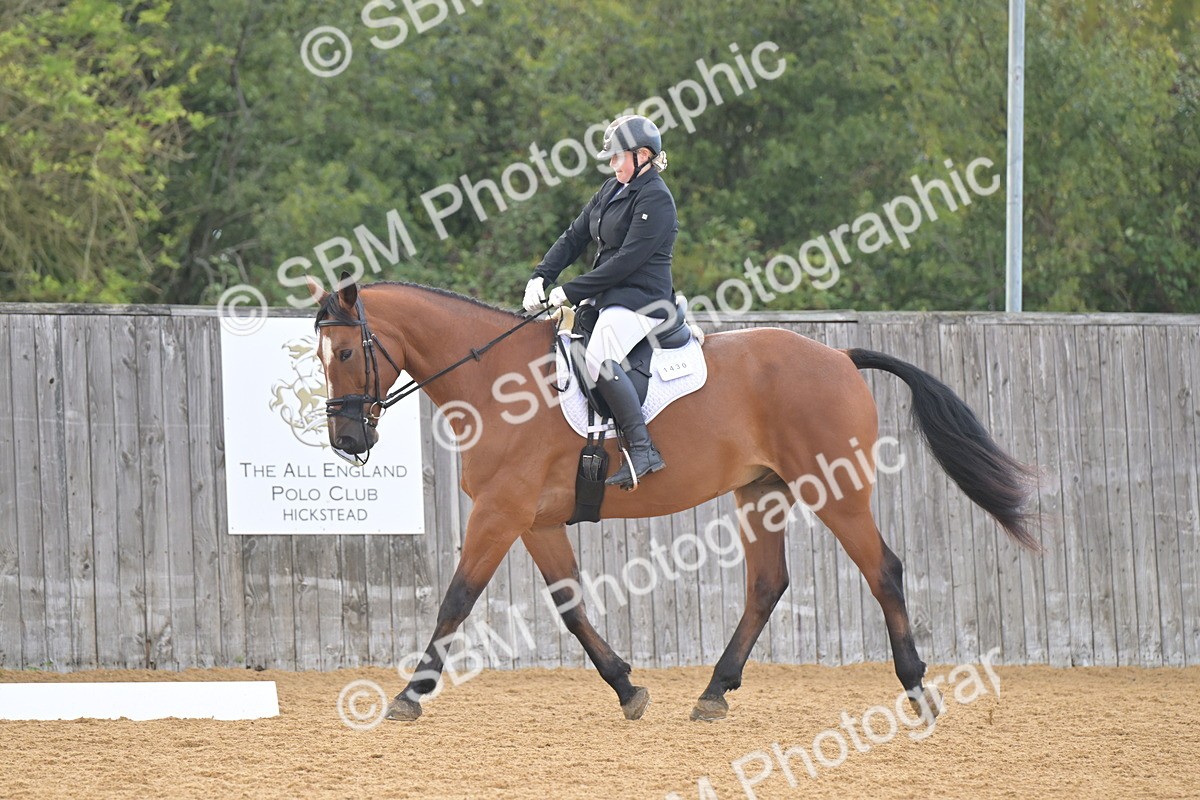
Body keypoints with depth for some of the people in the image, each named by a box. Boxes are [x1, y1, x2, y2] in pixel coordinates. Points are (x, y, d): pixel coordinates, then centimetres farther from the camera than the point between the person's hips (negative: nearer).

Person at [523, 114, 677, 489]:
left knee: (598, 358, -33)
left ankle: (642, 450, -32)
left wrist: (571, 291, -19)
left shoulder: (655, 199, -14)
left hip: (641, 300, -11)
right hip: (608, 299, 11)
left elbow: (627, 260, -20)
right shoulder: (612, 190, 15)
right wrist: (540, 277, 0)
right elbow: (574, 238, 15)